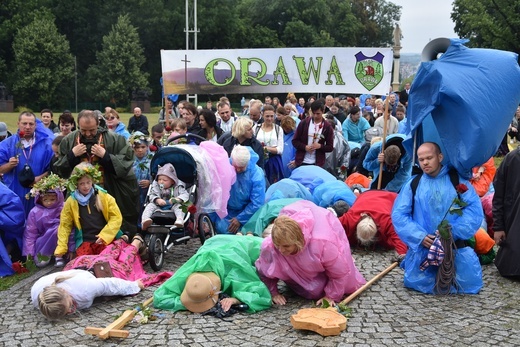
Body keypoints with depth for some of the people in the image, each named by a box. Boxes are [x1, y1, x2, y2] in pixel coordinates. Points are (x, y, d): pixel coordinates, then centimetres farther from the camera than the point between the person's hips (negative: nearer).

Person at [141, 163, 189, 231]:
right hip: (159, 207, 2)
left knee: (178, 206, -32)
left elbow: (185, 195, -10)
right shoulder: (155, 186, 8)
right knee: (150, 205, -22)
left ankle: (180, 220, -57)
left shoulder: (178, 187, 2)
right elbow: (151, 196, -2)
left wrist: (177, 199, -32)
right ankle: (145, 219, -46)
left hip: (172, 206, -2)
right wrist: (157, 200, -26)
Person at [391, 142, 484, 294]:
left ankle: (448, 268, 23)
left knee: (470, 282, -10)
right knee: (416, 281, -13)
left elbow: (474, 209, -6)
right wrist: (420, 236, -14)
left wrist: (453, 231, -18)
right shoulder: (412, 184, 4)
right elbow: (399, 214, -1)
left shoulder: (458, 180, 2)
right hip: (422, 245, 0)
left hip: (455, 245, 0)